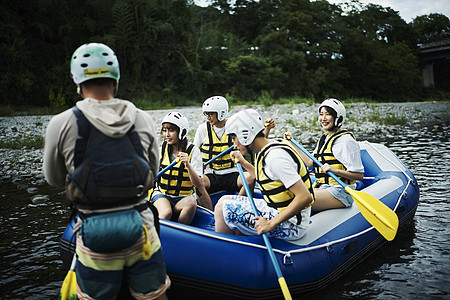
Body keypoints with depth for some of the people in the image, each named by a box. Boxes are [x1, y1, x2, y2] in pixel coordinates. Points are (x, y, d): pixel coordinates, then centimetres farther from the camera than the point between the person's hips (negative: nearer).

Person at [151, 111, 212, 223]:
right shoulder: (161, 149, 4)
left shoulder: (193, 151, -4)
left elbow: (198, 184, -12)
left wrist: (188, 165, -26)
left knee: (191, 202, -34)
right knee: (166, 212, -33)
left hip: (184, 197, 0)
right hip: (161, 194, 0)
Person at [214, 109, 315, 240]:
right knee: (225, 200, 12)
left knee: (223, 209, -11)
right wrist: (243, 163, 26)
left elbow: (305, 197, -28)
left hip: (290, 225, -10)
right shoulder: (266, 151, 7)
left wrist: (271, 223, -28)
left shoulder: (275, 157, -23)